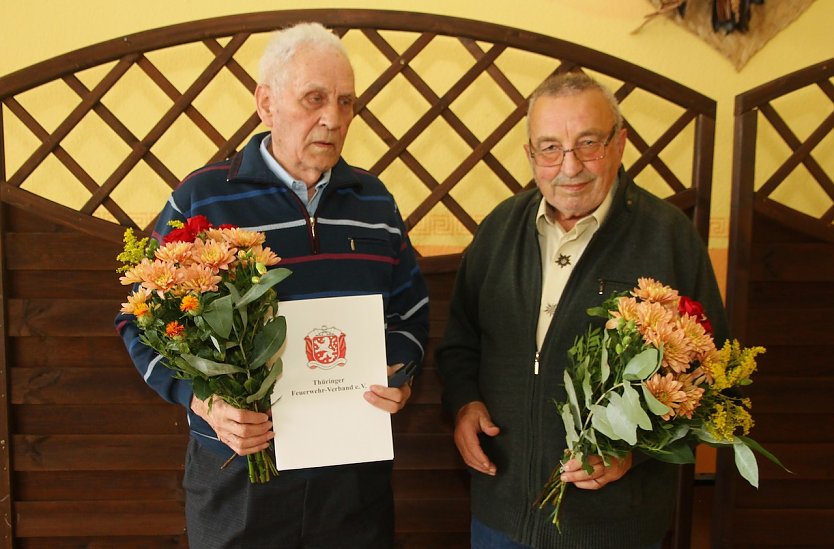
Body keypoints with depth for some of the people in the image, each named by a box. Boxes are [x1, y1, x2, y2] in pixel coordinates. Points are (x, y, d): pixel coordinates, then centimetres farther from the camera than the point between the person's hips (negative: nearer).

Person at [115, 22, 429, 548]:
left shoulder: (374, 199, 4)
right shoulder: (201, 198, -8)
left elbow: (411, 308, 12)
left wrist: (400, 371, -6)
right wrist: (203, 401, -18)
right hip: (236, 473, -3)